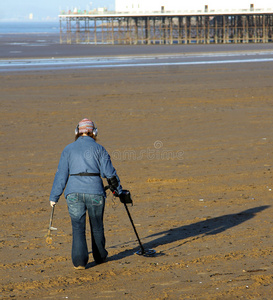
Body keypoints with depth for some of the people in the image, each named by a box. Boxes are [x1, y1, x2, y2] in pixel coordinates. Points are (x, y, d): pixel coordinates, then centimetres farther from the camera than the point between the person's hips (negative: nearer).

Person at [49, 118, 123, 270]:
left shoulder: (68, 149, 7)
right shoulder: (99, 148, 3)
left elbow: (61, 175, 6)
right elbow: (109, 172, 1)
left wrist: (54, 197, 10)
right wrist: (119, 190, 12)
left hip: (74, 191, 0)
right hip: (95, 191, 0)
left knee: (78, 227, 3)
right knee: (97, 226, 16)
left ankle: (79, 261, -9)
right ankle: (100, 256, 31)